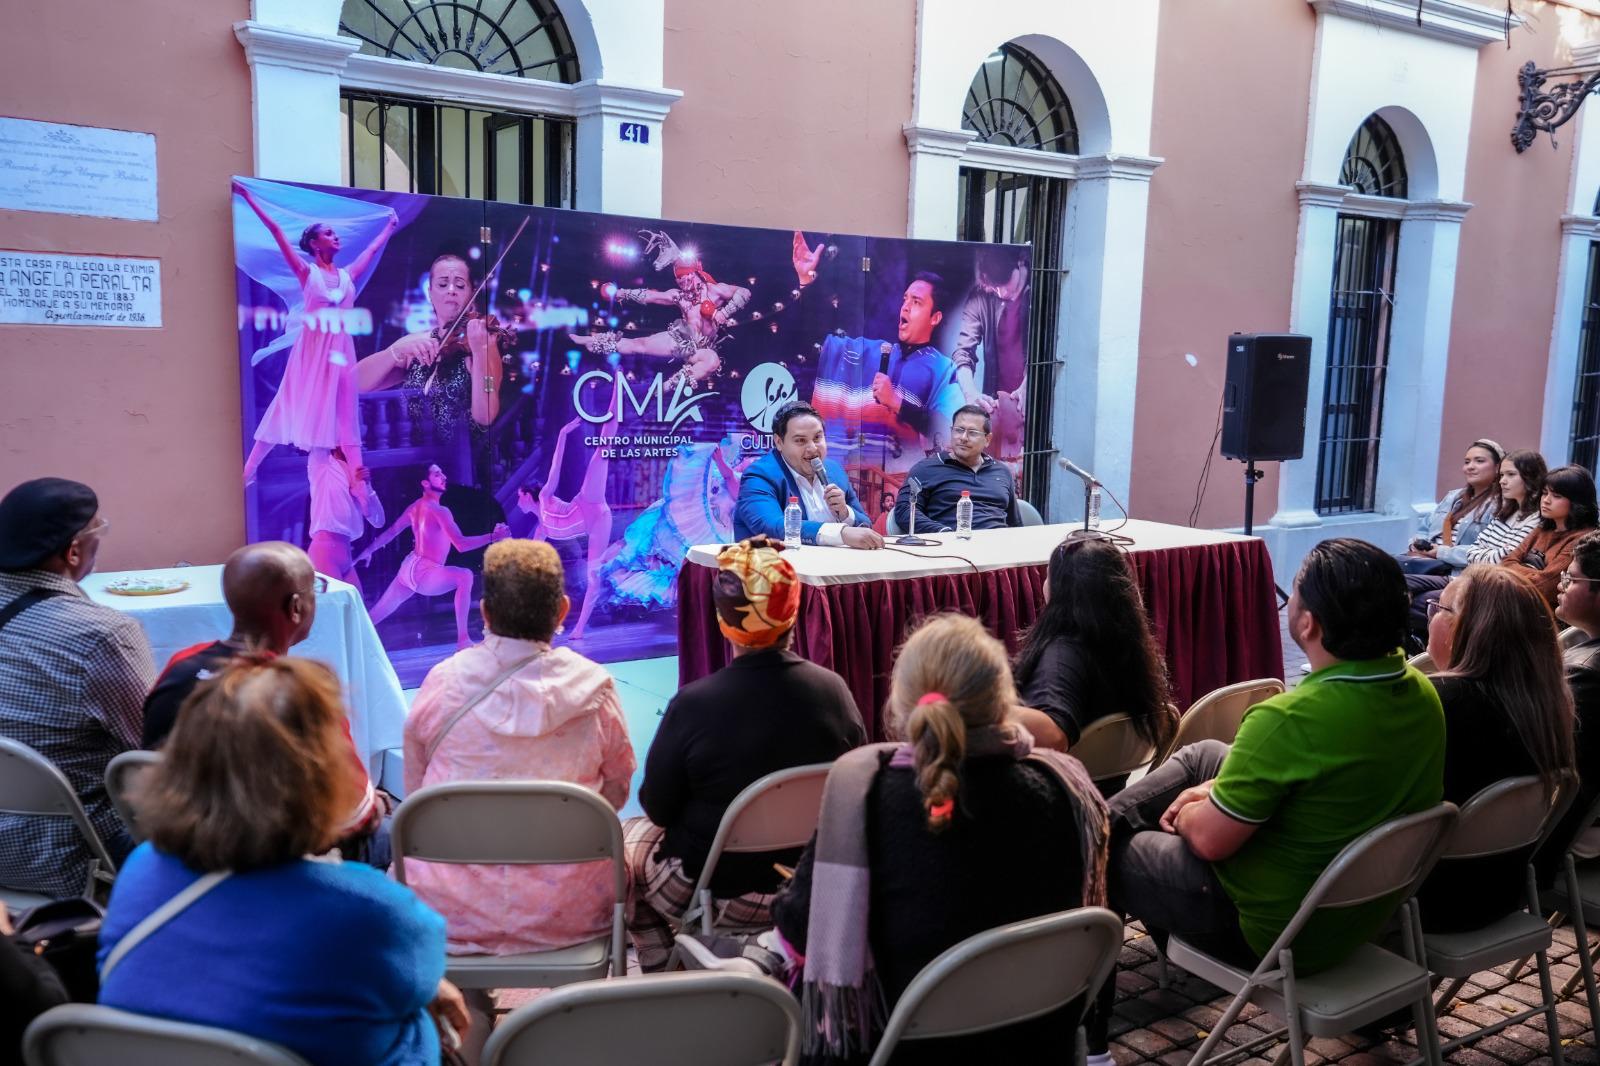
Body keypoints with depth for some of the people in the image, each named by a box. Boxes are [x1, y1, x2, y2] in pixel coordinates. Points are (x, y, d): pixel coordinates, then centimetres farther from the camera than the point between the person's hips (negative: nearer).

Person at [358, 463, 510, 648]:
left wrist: (368, 550, 32)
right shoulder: (440, 511, -18)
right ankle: (463, 639, -24)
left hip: (408, 568, 10)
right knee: (465, 576, -21)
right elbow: (461, 544, -26)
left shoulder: (415, 507, 10)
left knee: (378, 614, 17)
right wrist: (493, 536, -25)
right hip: (423, 573, -10)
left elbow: (391, 531, 21)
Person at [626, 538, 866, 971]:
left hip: (713, 891, -4)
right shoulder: (833, 690, -15)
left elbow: (657, 808, -12)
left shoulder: (694, 704, -25)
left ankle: (661, 969, 27)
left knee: (626, 836, 24)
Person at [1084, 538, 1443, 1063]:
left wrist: (1187, 811, 0)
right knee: (1204, 755, 20)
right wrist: (1219, 792, 5)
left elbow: (1210, 840, -23)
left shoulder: (1288, 719, -34)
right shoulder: (1421, 693, -8)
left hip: (1273, 927, -8)